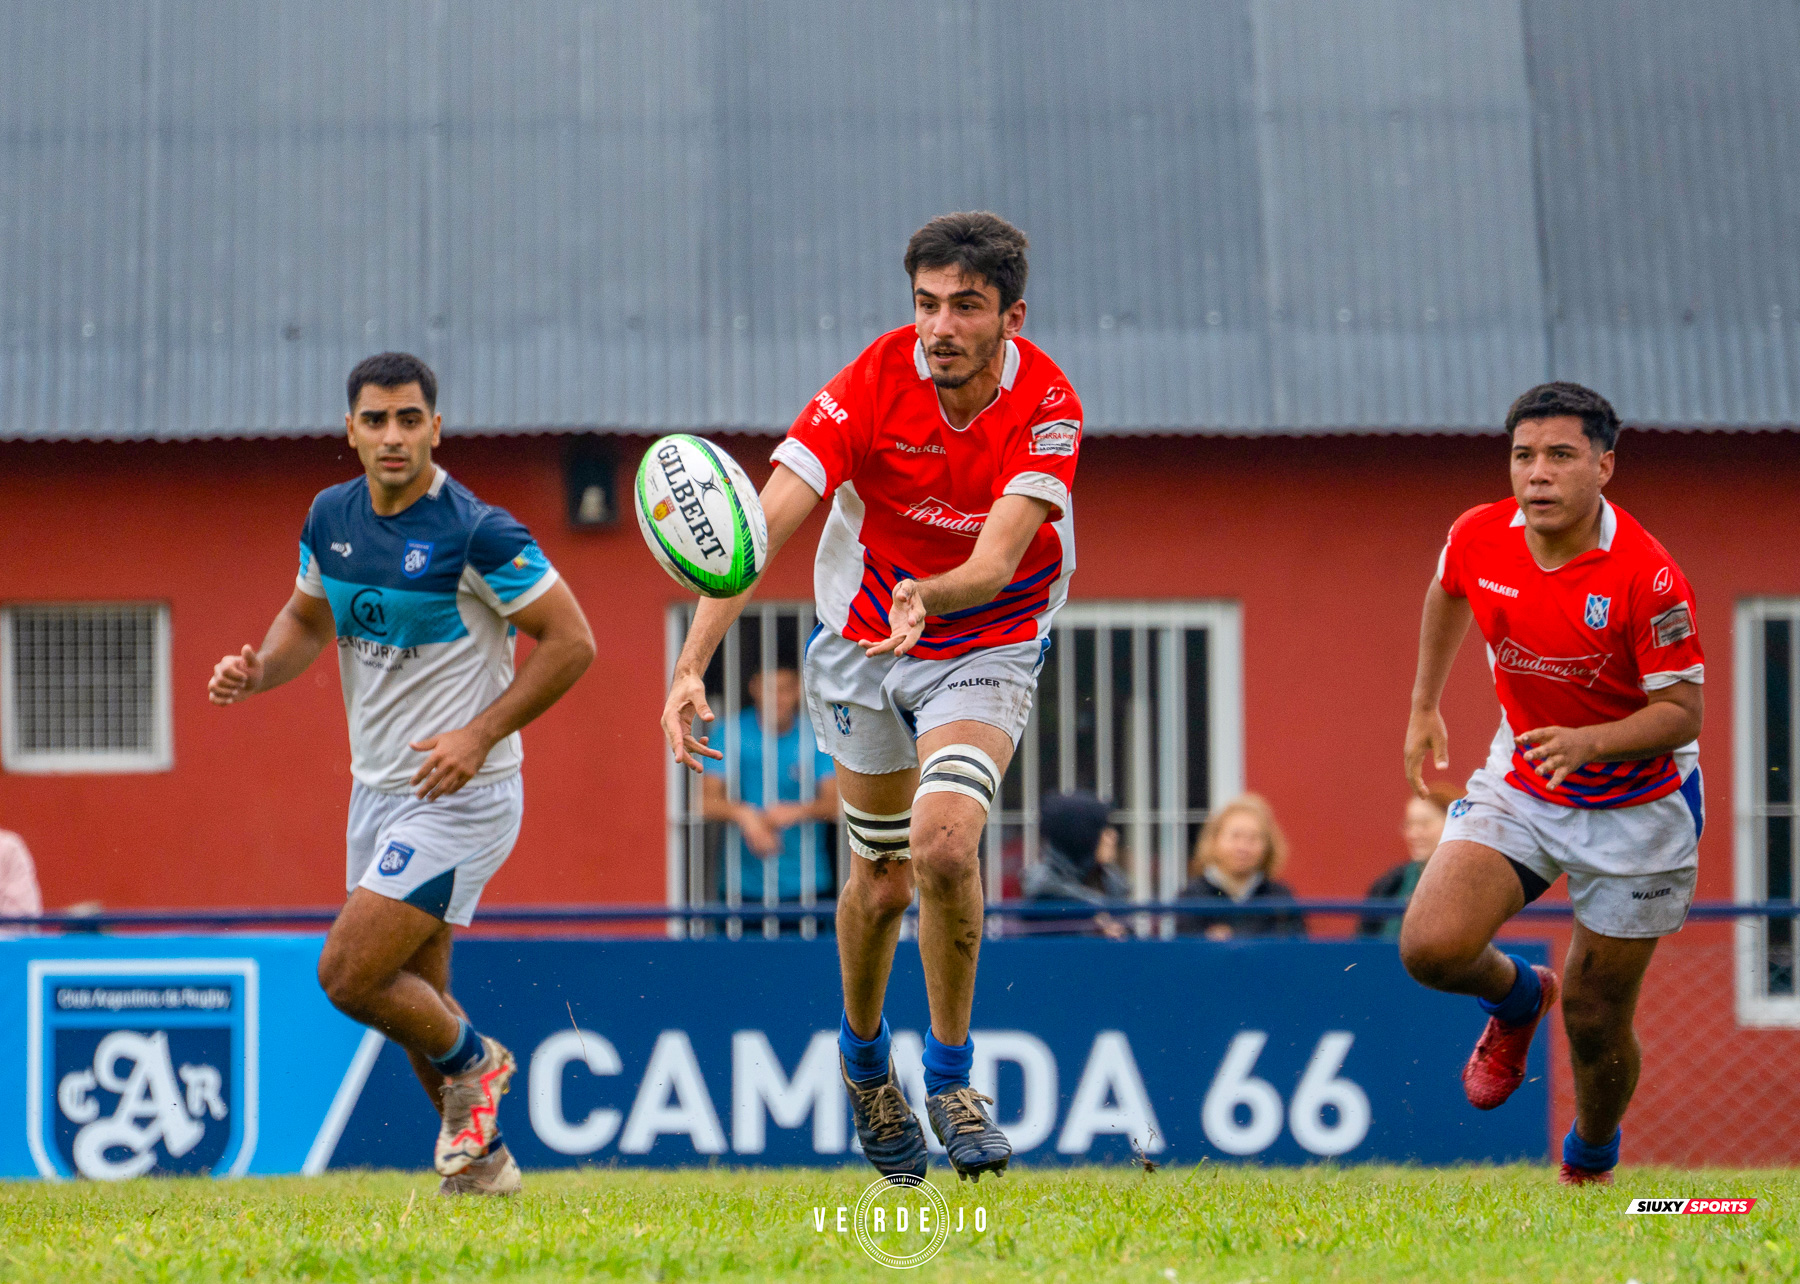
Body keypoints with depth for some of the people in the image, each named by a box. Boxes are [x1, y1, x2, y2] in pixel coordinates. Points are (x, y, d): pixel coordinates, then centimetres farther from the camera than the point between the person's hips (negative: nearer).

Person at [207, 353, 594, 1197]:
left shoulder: (476, 533, -18)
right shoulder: (332, 517, 2)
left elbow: (571, 641, -14)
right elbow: (308, 616, 19)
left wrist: (481, 734, -20)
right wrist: (259, 670, -2)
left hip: (461, 791, -7)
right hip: (377, 787, 7)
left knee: (348, 976, -14)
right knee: (416, 1001, 12)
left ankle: (472, 1061, 12)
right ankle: (481, 1159, 27)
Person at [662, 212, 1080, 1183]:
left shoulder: (1046, 408, -21)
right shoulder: (874, 382, -21)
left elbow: (997, 560, -32)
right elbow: (761, 527, -26)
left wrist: (927, 597, -55)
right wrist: (691, 666, -36)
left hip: (987, 651, -1)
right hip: (861, 645, 1)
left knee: (944, 846, -24)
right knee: (882, 880, 10)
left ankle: (950, 1080, -5)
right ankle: (863, 1057, 40)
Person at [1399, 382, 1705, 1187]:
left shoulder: (1646, 576, -25)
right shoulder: (1478, 538, -11)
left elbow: (1681, 711, -21)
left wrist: (1586, 742, -37)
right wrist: (1425, 706, 20)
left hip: (1638, 809, -4)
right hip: (1519, 786, 4)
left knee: (1594, 1021, 2)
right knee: (1432, 945, -19)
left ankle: (1590, 1165, 34)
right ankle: (1516, 999, 18)